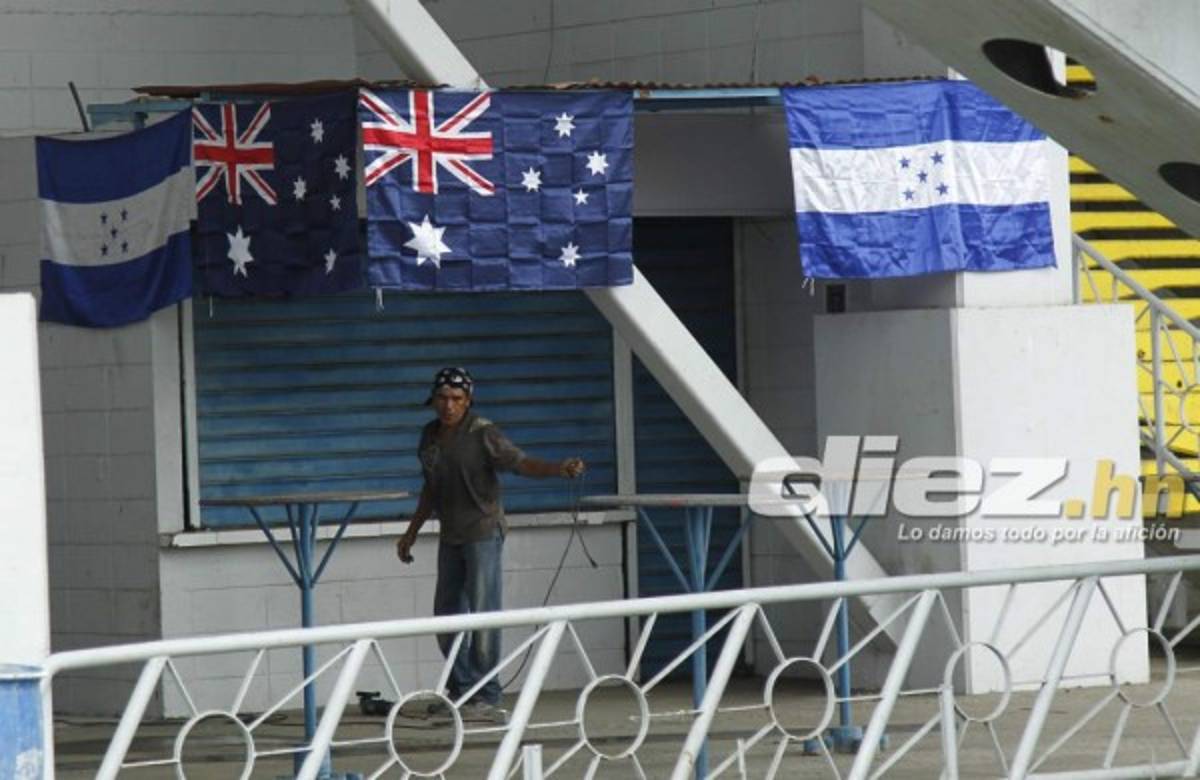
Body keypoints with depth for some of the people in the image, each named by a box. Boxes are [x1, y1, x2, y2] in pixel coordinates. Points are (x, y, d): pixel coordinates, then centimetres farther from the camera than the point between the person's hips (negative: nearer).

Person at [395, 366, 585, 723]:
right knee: (446, 614, 9)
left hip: (483, 533, -7)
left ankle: (486, 698, -8)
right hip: (451, 537, 7)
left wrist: (560, 468, -39)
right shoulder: (430, 436, 11)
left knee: (482, 615, -10)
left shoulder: (482, 435, -10)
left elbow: (521, 462, -21)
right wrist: (411, 532, 27)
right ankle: (461, 691, 20)